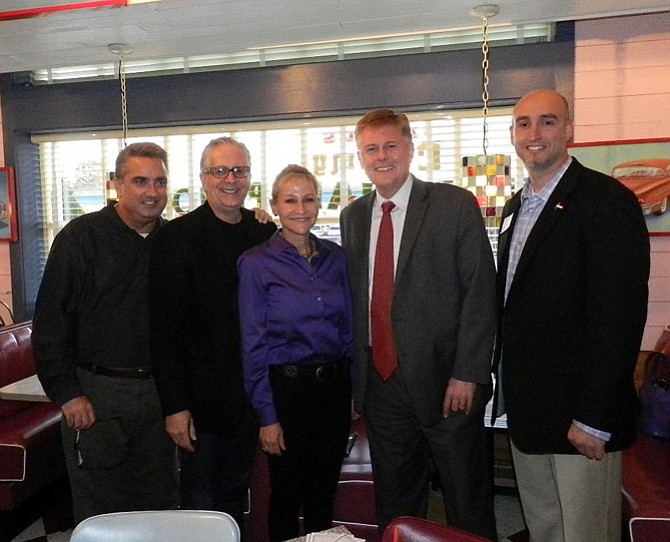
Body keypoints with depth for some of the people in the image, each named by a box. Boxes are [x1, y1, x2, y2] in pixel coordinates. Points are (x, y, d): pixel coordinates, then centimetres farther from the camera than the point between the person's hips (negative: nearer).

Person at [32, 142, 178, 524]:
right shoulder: (82, 236, -8)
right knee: (101, 513, 9)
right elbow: (50, 321, -8)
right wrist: (67, 393, -11)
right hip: (96, 392, -3)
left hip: (157, 389, 4)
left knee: (160, 504, 16)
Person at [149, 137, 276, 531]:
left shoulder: (266, 232, 4)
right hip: (202, 398, -4)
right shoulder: (178, 236, -9)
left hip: (252, 394, 4)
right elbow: (165, 328, -12)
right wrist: (175, 405, -14)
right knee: (201, 504, 11)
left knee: (236, 498, 21)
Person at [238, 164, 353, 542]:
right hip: (287, 387, -4)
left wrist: (352, 393, 7)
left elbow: (347, 329, 9)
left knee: (324, 495, 19)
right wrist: (267, 416, -9)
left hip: (335, 386, 4)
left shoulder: (335, 257, 3)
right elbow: (254, 344, -9)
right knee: (286, 496, 13)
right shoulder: (257, 263, -9)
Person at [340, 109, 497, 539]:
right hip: (380, 380, 5)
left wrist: (467, 374, -14)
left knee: (468, 503, 13)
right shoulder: (353, 216, 10)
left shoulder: (456, 205, -5)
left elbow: (480, 291, -9)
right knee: (394, 504, 19)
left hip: (445, 380, -4)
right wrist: (355, 369, 5)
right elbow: (353, 293, 11)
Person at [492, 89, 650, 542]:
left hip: (580, 416, -7)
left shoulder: (607, 200, -13)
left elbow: (620, 316, -19)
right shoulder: (516, 207, 12)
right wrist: (511, 391, 13)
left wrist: (594, 419, -19)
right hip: (525, 410, 7)